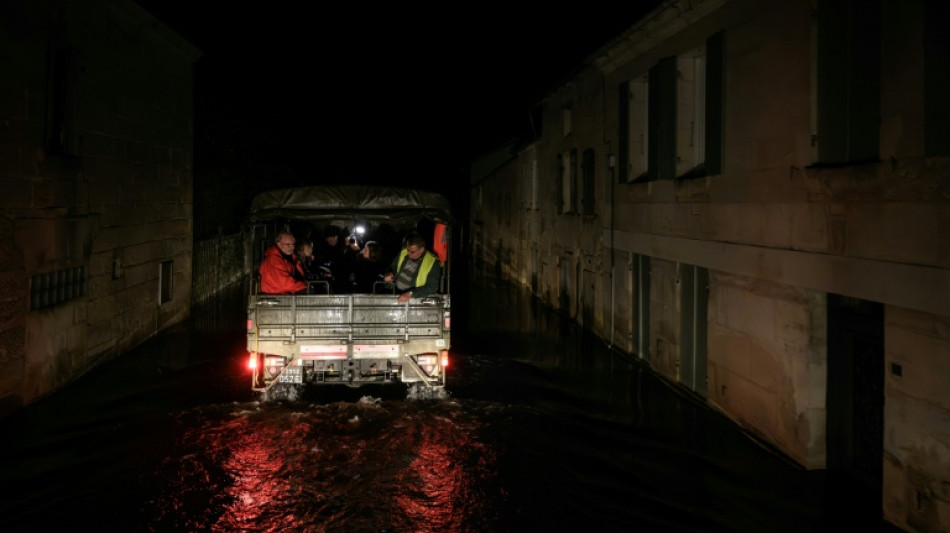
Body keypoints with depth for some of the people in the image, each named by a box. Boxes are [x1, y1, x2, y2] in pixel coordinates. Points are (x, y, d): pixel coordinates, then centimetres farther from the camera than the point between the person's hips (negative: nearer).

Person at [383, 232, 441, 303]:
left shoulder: (432, 262, -12)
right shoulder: (403, 253, 3)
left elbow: (432, 287, -16)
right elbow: (393, 267, 20)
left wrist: (410, 294, -24)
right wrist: (389, 275, -4)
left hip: (416, 299, -5)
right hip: (396, 293, 5)